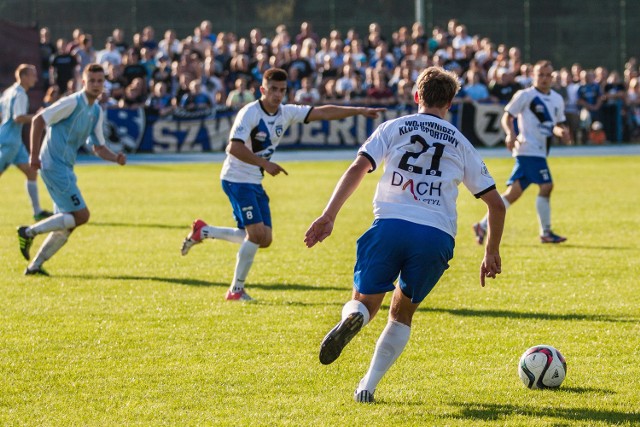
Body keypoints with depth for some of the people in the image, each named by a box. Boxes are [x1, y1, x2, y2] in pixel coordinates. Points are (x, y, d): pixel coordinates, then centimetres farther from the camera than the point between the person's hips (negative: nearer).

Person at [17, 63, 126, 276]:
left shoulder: (97, 112, 13)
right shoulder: (73, 103, -12)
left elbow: (98, 147, 19)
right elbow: (38, 120, -15)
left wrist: (116, 158, -2)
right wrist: (34, 155, -18)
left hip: (64, 168, 9)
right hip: (54, 166, -9)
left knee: (68, 223, 10)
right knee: (81, 215, -13)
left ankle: (35, 265, 14)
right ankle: (29, 231, -6)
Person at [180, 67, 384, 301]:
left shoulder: (286, 113, 4)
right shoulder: (250, 113, -18)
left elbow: (323, 112, 4)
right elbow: (234, 147, -27)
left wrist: (360, 111, -1)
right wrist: (265, 164, -28)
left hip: (255, 183, 8)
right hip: (237, 179, -8)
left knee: (263, 240, 6)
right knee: (257, 233, -15)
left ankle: (203, 231, 19)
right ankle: (236, 289, -3)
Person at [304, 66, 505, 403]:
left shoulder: (394, 128, 16)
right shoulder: (461, 144, 21)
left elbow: (359, 167, 0)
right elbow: (495, 203, 20)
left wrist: (329, 216, -5)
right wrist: (492, 254, 30)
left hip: (391, 224, -1)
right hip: (437, 236, 1)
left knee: (365, 301, 13)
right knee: (402, 312, 20)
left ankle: (351, 318, -26)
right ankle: (368, 386, 6)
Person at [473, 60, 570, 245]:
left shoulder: (557, 99, 17)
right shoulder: (525, 95, -5)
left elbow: (558, 125, 25)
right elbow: (507, 117, -4)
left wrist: (562, 132, 2)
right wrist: (510, 134, -21)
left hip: (540, 151, 7)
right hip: (529, 149, -7)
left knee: (514, 192, 4)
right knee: (546, 186, -13)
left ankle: (483, 226, 8)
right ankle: (546, 233, -3)